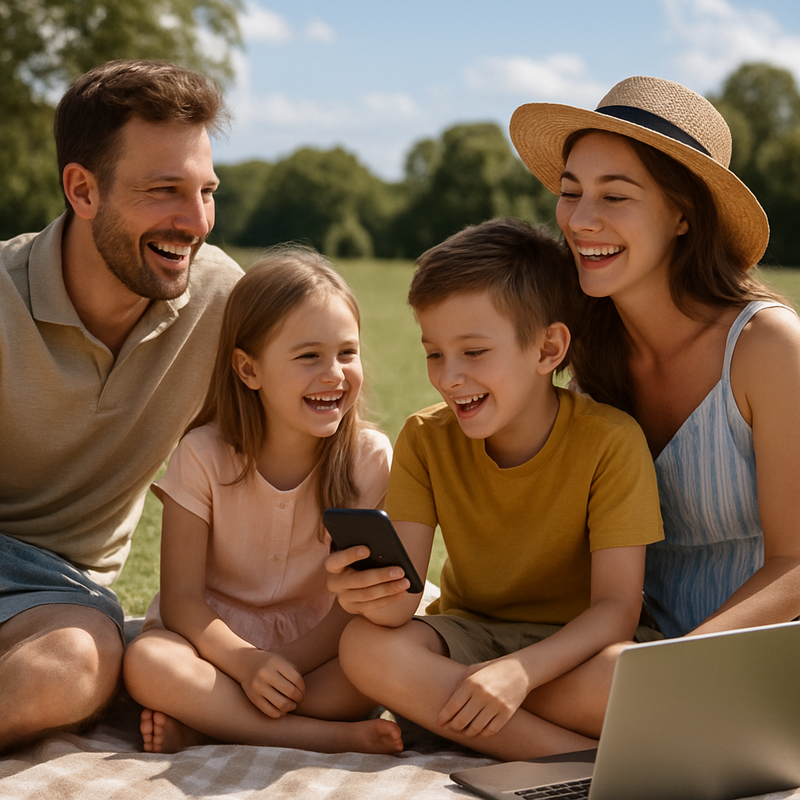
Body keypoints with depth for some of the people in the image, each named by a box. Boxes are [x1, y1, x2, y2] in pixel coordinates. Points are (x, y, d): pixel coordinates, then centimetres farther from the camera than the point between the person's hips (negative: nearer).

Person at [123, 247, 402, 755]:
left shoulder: (368, 456, -8)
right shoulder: (204, 456, -11)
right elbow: (181, 597, -13)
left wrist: (280, 670, -26)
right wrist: (244, 663, -32)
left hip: (313, 647, 1)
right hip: (214, 637, -1)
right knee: (147, 663, -33)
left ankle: (204, 724, -23)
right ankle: (334, 737, -28)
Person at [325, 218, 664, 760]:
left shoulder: (610, 441, -16)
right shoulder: (426, 440, -6)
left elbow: (617, 607, -20)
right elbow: (403, 593, -14)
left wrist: (521, 671, -37)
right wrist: (375, 596, -40)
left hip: (573, 644, -4)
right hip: (468, 631, 4)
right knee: (367, 646, -29)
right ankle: (587, 759, -29)